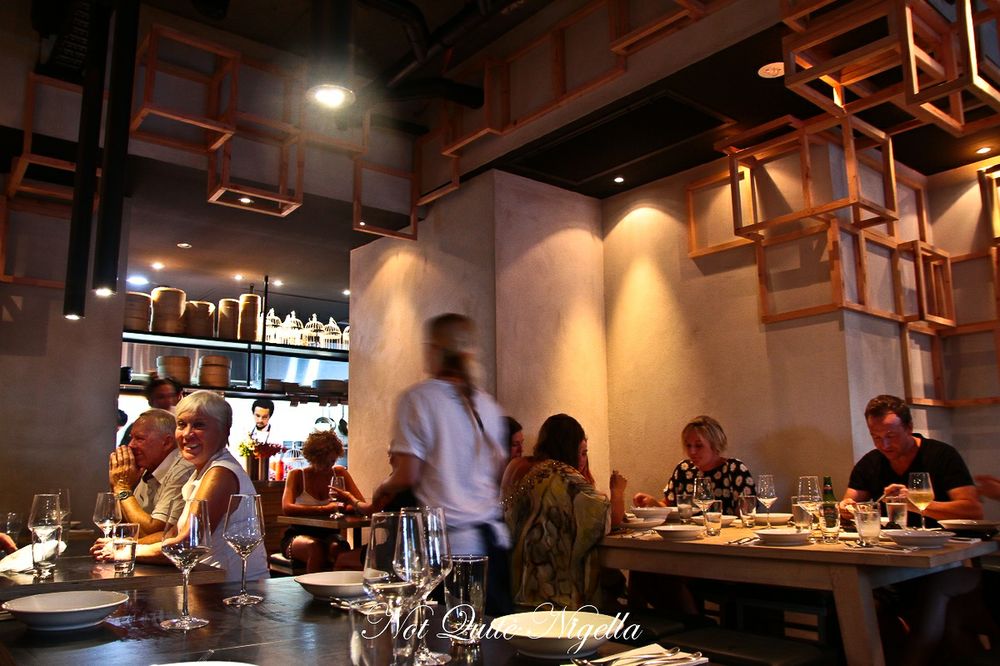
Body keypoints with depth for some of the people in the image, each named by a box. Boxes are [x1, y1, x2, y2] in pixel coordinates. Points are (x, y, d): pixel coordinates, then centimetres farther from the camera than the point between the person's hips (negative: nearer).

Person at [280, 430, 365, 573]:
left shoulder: (339, 473, 10)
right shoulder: (297, 475, 3)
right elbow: (287, 508, -16)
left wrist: (342, 506, -20)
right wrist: (324, 509, -27)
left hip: (329, 534, 2)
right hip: (298, 535, -1)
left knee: (338, 547, -34)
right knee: (315, 547, -35)